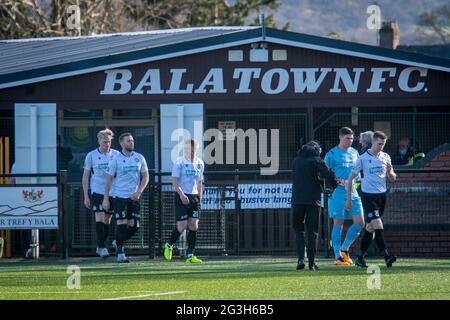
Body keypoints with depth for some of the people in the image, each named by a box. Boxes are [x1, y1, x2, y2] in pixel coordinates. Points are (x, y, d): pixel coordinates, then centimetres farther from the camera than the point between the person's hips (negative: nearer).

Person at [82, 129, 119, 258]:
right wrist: (86, 196, -1)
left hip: (112, 192, 3)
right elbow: (85, 176, 4)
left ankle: (100, 246, 21)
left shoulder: (116, 155, 4)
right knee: (99, 218, -12)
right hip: (97, 191, -2)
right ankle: (102, 248, -12)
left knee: (107, 220, 8)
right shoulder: (91, 155, 0)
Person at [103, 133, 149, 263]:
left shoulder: (139, 158, 6)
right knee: (122, 224, -9)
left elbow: (145, 177, 8)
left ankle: (118, 242, 26)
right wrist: (106, 199, -4)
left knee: (134, 226, 0)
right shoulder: (116, 159, -3)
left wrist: (138, 192, -6)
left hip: (134, 197, 4)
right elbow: (108, 180, 0)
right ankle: (120, 253, 0)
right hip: (119, 197, -4)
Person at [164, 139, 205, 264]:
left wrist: (199, 199, 14)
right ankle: (169, 245, 18)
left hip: (194, 197, 5)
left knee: (194, 225, -2)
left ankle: (190, 255, 0)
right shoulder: (179, 162, -7)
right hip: (182, 196, -5)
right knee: (182, 225, -9)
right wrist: (181, 195, -23)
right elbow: (174, 180, -12)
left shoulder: (200, 163, 10)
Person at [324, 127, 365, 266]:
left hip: (353, 192, 6)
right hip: (338, 192, -6)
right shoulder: (331, 154, -3)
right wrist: (339, 181, -17)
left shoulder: (354, 153, 14)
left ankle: (344, 249, 15)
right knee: (338, 224, -2)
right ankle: (338, 256, 4)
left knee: (360, 222, -2)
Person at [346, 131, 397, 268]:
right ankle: (386, 256, -21)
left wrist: (389, 171, -10)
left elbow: (392, 178, 14)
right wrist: (348, 199, -2)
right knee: (378, 226, -16)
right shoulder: (363, 158, -5)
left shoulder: (385, 157, 8)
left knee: (370, 228, 10)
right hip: (368, 196, -5)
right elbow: (351, 178, 0)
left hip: (382, 195, 5)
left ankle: (360, 257, 17)